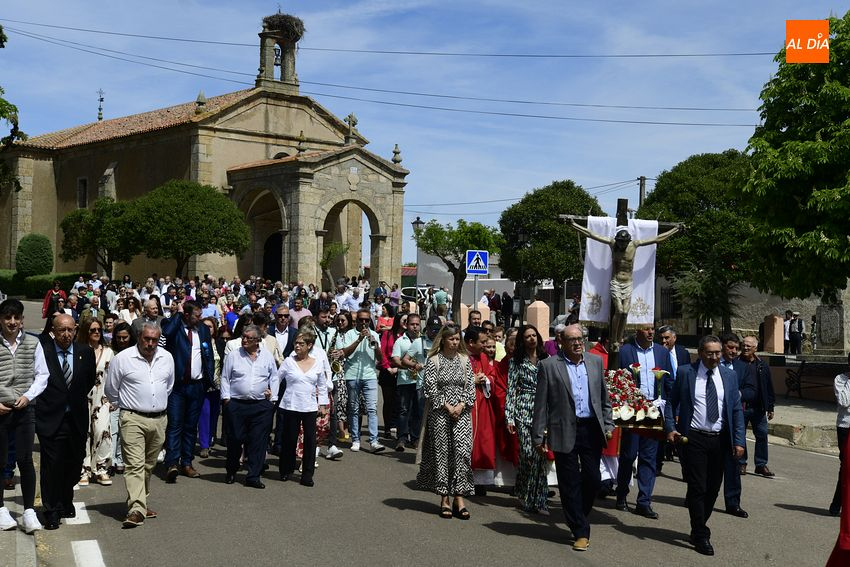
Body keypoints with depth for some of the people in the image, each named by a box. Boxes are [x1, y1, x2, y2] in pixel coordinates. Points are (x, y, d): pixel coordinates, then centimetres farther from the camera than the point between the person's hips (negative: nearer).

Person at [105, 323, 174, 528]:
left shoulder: (167, 358, 7)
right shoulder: (122, 358, -6)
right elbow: (110, 390, 6)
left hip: (159, 419, 5)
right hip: (133, 419, -5)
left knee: (149, 465, 14)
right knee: (135, 464, -13)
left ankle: (142, 503, 27)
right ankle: (136, 510, -17)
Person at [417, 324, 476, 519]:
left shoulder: (465, 360, 9)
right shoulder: (434, 360, 0)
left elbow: (471, 387, 7)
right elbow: (430, 388, -5)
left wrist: (461, 405, -7)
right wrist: (447, 406, -11)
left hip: (462, 412, 2)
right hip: (440, 413, -2)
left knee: (462, 450, -7)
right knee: (442, 452, 2)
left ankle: (459, 498, -1)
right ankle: (444, 499, 10)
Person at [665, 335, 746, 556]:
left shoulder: (729, 376, 7)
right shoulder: (685, 372, -1)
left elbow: (737, 410, 7)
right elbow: (671, 402, 4)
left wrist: (739, 440, 0)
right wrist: (670, 428, -8)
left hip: (720, 439, 4)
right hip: (694, 438, -3)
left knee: (713, 488, 11)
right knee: (697, 488, -3)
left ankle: (698, 528, 29)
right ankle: (701, 536, 8)